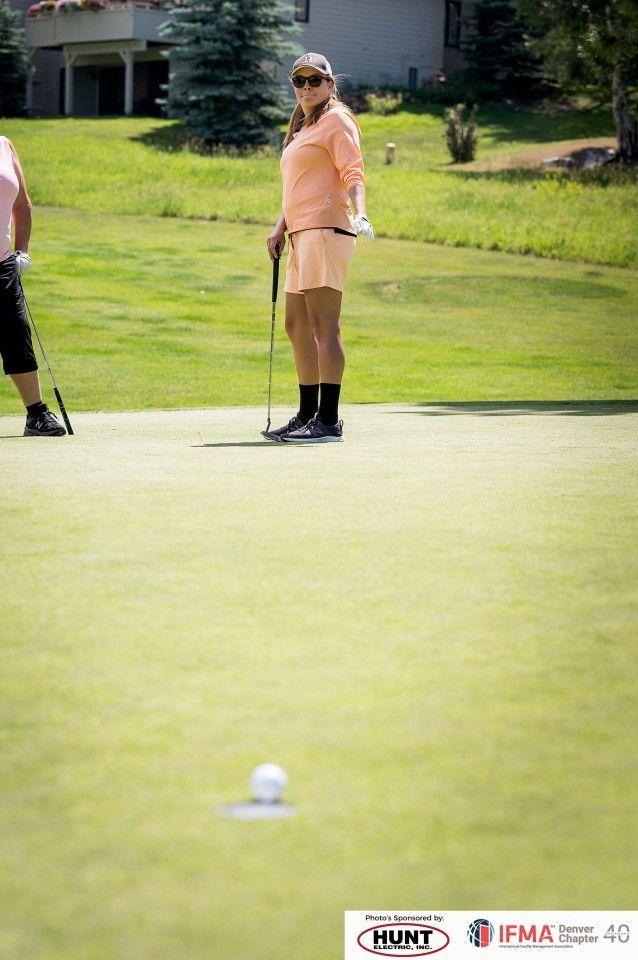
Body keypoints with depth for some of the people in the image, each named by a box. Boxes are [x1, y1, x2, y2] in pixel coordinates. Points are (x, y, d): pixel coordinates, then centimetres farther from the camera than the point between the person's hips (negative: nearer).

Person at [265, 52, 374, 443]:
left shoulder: (337, 121, -3)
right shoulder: (301, 129, 25)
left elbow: (353, 173, -14)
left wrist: (360, 212, -29)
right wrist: (281, 228, 23)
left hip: (326, 230, -10)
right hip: (302, 235, 10)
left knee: (324, 325, -13)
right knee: (297, 326, 12)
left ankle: (329, 421, -16)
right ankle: (307, 416, 20)